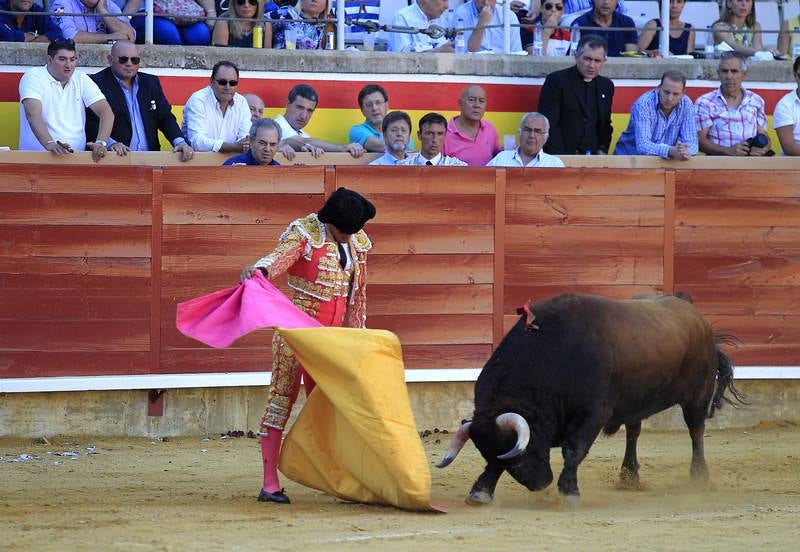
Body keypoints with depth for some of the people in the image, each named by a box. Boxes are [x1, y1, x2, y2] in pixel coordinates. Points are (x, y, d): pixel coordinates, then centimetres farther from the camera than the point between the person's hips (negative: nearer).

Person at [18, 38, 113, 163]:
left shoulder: (81, 79, 12)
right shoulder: (33, 77, -1)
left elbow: (106, 112, 3)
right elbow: (33, 114, -16)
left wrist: (101, 143, -16)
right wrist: (49, 143, -33)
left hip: (77, 156, 4)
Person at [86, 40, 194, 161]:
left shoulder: (151, 82, 16)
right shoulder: (97, 83, 0)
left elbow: (165, 117, 15)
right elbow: (91, 124, -8)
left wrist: (180, 142, -4)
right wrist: (110, 143, -26)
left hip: (150, 158, 3)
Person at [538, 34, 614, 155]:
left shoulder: (606, 86, 15)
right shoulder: (556, 80, -1)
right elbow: (548, 124, -6)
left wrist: (602, 150, 7)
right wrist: (559, 157, -14)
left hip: (592, 156, 5)